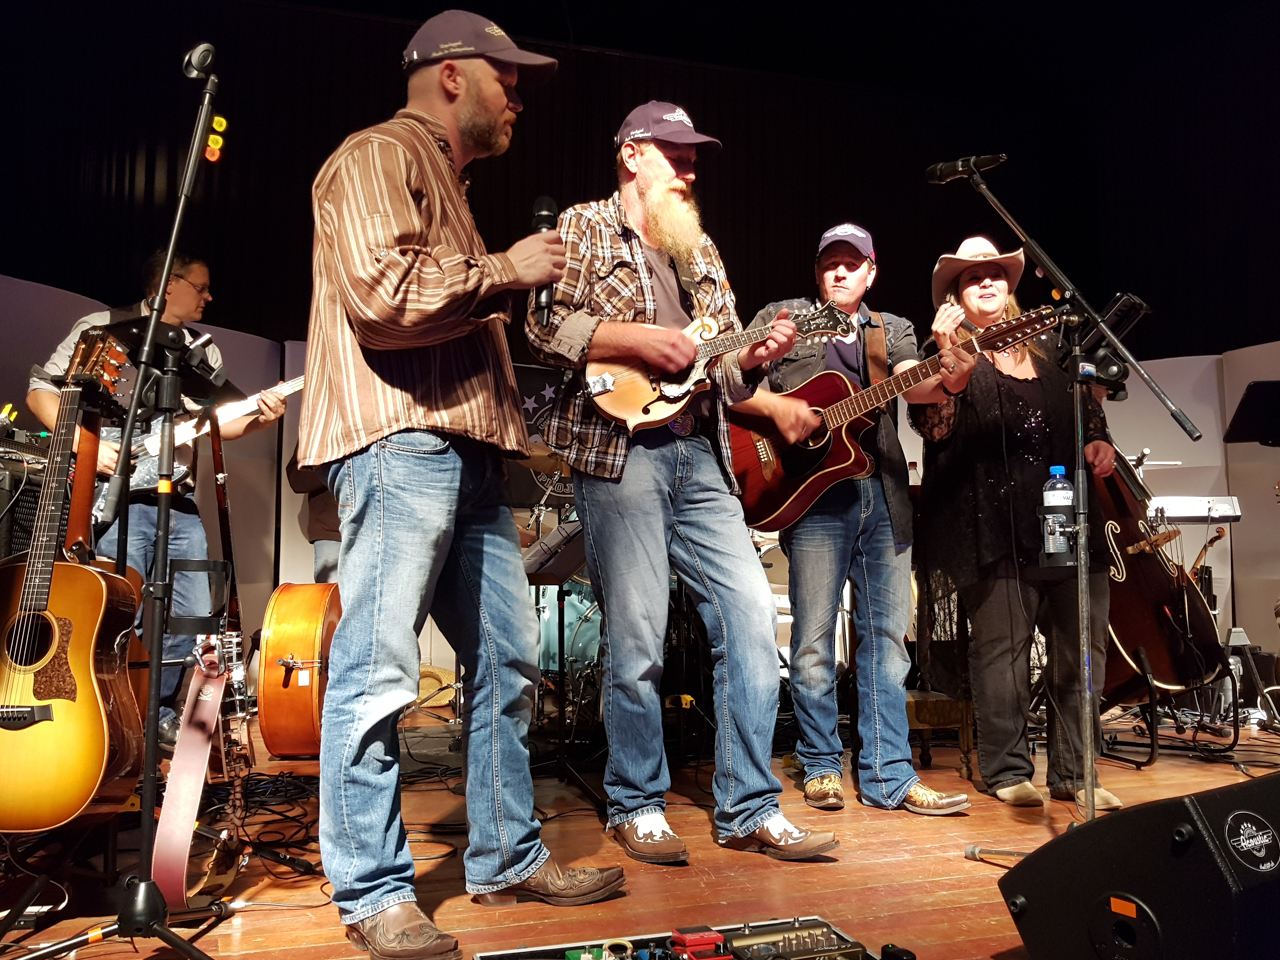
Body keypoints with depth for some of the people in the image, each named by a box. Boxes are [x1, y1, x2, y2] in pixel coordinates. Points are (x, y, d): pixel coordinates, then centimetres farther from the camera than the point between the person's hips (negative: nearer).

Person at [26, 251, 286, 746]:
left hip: (180, 501, 6)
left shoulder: (204, 351, 18)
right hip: (118, 492, -6)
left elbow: (215, 421, 11)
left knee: (191, 621, 6)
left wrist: (257, 417, -10)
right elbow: (41, 390, -1)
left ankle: (157, 714, 24)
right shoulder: (103, 328, 2)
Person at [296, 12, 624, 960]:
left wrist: (511, 284, 22)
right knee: (380, 669, -7)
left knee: (507, 659, 9)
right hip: (399, 439, -10)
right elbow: (380, 290, -18)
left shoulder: (447, 180, 30)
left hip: (465, 447, 10)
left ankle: (509, 857, 21)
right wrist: (503, 269, -8)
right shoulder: (379, 155, 0)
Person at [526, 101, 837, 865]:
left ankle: (749, 808, 10)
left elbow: (722, 368, 20)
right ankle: (637, 805, 15)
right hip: (619, 448, -5)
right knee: (637, 635, -4)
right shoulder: (583, 229, 7)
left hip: (700, 455, 6)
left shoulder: (702, 251, 24)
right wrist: (637, 339, -13)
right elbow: (540, 325, -7)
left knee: (752, 614, -1)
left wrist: (755, 358, 0)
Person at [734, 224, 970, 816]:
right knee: (814, 638, 0)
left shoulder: (893, 331, 18)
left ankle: (888, 776, 12)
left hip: (884, 494, 4)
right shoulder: (782, 317, 10)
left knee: (888, 636, 4)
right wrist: (775, 405, -15)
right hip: (813, 491, -3)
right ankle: (821, 766, 16)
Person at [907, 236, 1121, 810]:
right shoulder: (950, 353, 4)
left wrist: (1099, 443, 9)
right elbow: (933, 428, -10)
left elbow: (1089, 412, 28)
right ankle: (1007, 771, 10)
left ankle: (1074, 773, 17)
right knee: (1002, 648, -4)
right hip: (995, 524, -5)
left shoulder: (1049, 351, 19)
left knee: (1081, 649, 6)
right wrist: (952, 372, -26)